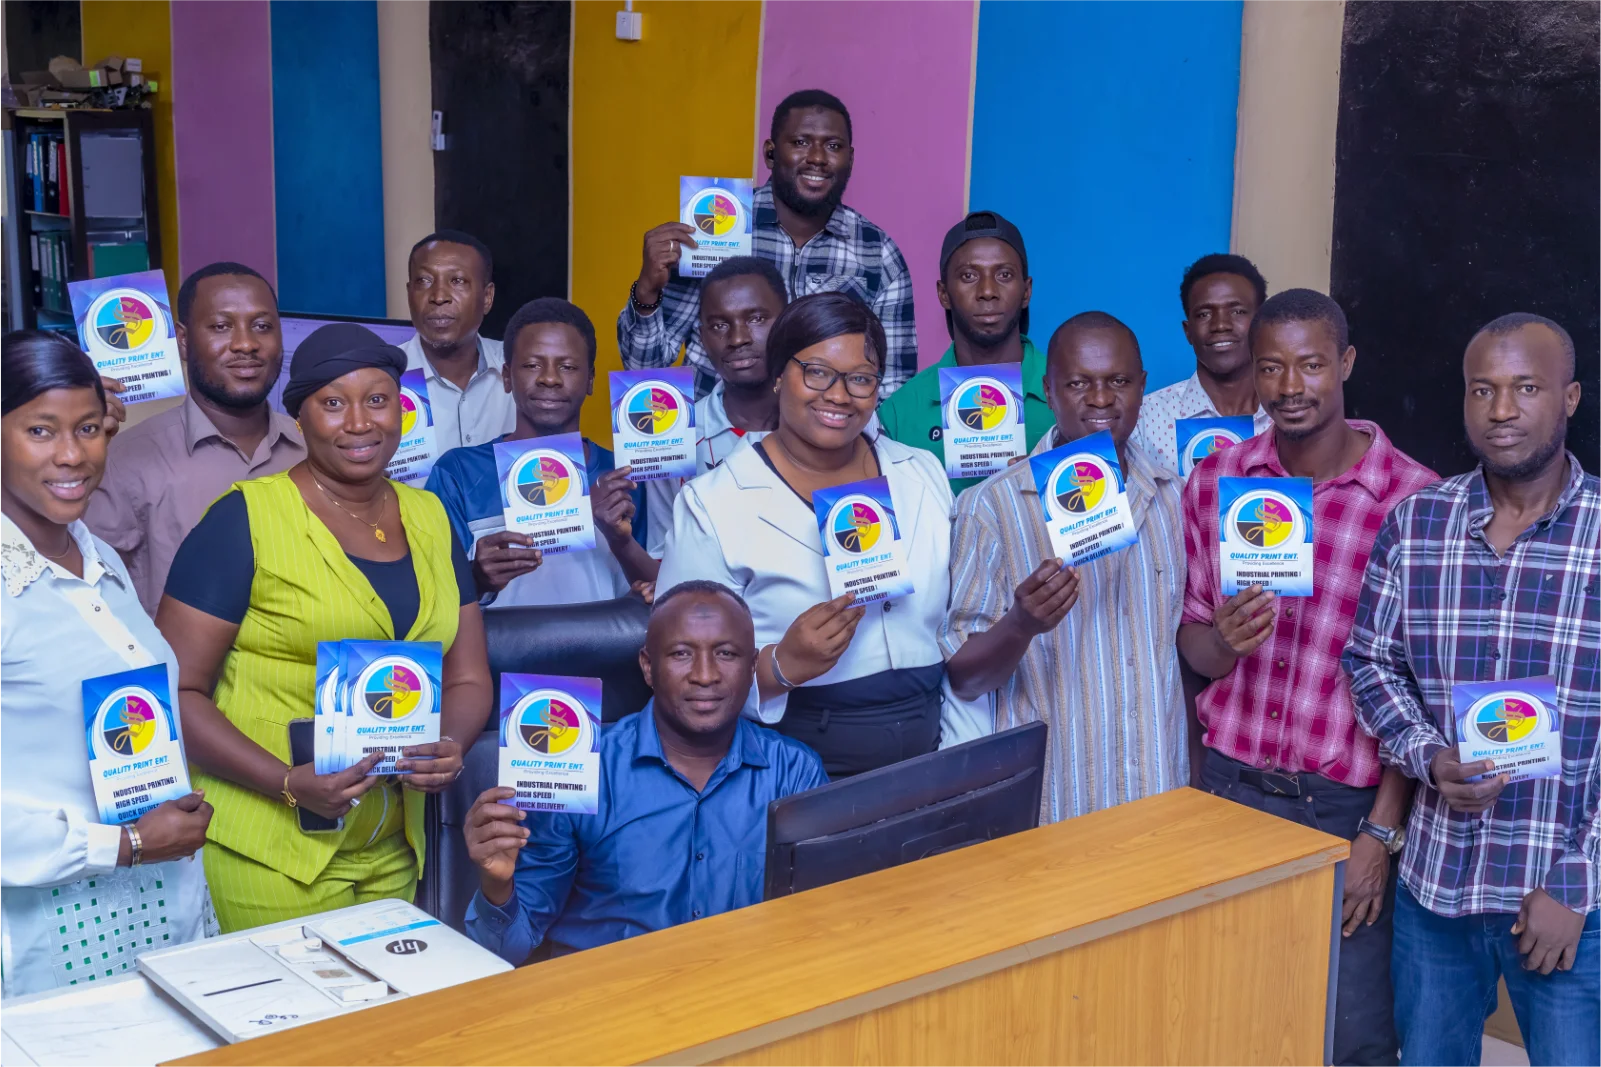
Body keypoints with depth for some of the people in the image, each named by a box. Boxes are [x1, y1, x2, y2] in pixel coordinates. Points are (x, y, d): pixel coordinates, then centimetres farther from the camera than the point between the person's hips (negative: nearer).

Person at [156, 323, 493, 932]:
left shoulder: (429, 520, 9)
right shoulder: (246, 519, -9)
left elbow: (468, 680, 13)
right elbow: (174, 690, -10)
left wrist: (447, 745, -8)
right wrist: (288, 783, -20)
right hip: (267, 850, -5)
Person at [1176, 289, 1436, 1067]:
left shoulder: (1414, 499, -9)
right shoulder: (1215, 479, 2)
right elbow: (1191, 642, 8)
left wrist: (1381, 831, -10)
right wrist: (1221, 640, -15)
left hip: (1348, 800, -2)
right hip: (1230, 779, 3)